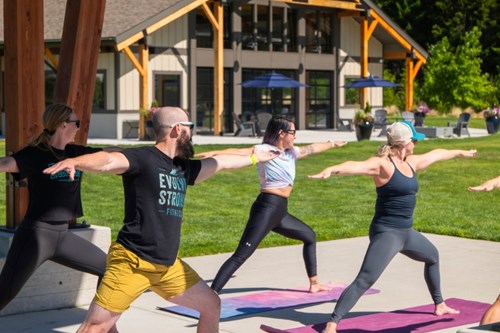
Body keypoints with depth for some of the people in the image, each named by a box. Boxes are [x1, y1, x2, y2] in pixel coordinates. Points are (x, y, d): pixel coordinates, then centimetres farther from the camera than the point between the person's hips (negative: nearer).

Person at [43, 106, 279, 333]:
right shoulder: (142, 158, -12)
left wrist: (255, 158, 45)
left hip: (168, 265, 9)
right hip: (132, 262, -8)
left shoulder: (184, 168, 13)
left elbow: (221, 163, 30)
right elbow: (108, 160, -30)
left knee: (211, 305, 18)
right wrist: (74, 161, -50)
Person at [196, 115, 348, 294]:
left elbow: (313, 148, 33)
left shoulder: (291, 152, 15)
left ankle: (314, 283, 44)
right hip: (267, 208, -10)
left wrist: (332, 144, 50)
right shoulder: (265, 150, -11)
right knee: (240, 256, -18)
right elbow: (240, 152, -27)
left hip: (280, 211, 10)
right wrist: (215, 152, -44)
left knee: (310, 236, 29)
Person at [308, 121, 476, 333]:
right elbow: (356, 166, -36)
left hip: (407, 233, 10)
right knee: (364, 281, -20)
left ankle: (439, 305, 54)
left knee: (433, 256, 33)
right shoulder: (383, 164, -17)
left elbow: (436, 154, 28)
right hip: (387, 233, -10)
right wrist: (332, 170, -56)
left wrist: (460, 153, 46)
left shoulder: (411, 163, 9)